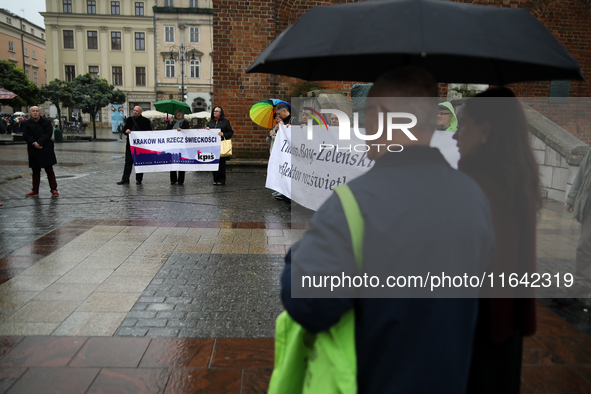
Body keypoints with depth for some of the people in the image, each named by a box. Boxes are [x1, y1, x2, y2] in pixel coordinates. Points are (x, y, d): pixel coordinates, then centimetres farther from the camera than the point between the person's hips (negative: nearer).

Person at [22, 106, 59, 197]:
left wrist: (39, 143, -18)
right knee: (35, 171, 10)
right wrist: (34, 143, -17)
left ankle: (54, 190, 4)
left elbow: (48, 134, -9)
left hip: (46, 149, -2)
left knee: (49, 170, 0)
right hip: (33, 151, 3)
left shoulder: (46, 122, 2)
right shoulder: (26, 123, 8)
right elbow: (25, 136, -1)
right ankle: (35, 190, 17)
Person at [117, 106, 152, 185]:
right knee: (128, 162, 6)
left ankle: (138, 179, 14)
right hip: (130, 144, 4)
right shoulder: (129, 119, 12)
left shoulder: (145, 121, -2)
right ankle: (125, 179, 11)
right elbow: (124, 128, 13)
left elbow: (149, 132, -2)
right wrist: (126, 130, -10)